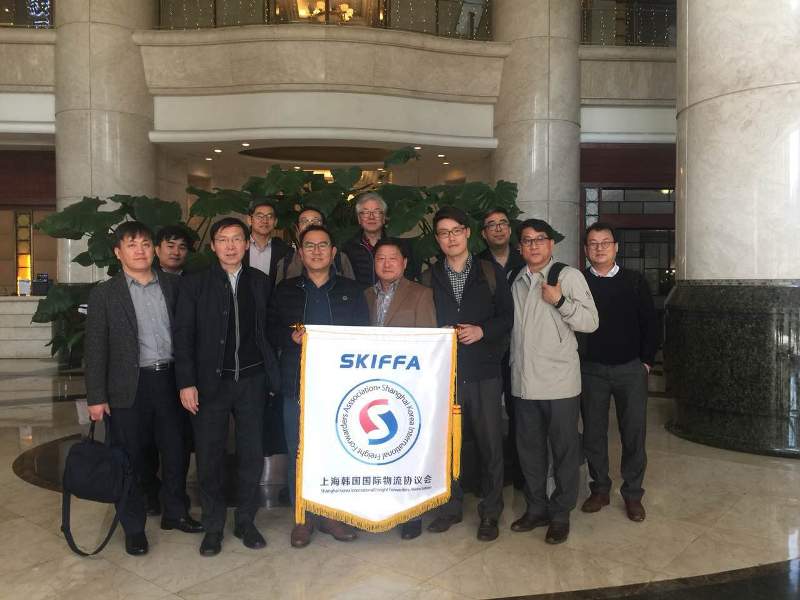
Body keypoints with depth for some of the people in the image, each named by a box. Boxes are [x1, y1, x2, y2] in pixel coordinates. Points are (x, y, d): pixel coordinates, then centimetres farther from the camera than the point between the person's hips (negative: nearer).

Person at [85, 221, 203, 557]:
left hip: (169, 380, 3)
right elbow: (95, 348, -2)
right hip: (129, 387, -2)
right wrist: (96, 397, -5)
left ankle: (174, 513, 33)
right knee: (129, 457, 7)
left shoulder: (172, 286, 6)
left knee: (175, 450, 12)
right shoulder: (105, 294, -1)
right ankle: (133, 527, 24)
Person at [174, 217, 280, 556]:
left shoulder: (260, 283, 7)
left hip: (251, 379, 2)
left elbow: (267, 330, 9)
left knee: (252, 454, 8)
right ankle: (213, 527, 22)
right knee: (209, 457, 6)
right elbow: (183, 335, -2)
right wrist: (186, 383, -9)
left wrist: (272, 374, 1)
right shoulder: (194, 284, 0)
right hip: (211, 382, -2)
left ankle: (245, 522, 25)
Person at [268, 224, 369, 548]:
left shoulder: (351, 290, 10)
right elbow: (271, 330, 5)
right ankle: (302, 518, 19)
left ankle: (333, 515, 22)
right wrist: (292, 337, -13)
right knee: (299, 452, 4)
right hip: (298, 383, 0)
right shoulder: (286, 290, 9)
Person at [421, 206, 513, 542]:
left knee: (490, 444, 4)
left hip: (484, 373, -1)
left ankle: (490, 512, 19)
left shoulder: (491, 273, 5)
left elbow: (507, 317, 3)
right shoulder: (429, 278, 9)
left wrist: (482, 331, -12)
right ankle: (450, 507, 24)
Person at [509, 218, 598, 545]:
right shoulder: (518, 281, 12)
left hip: (559, 381, -5)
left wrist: (560, 301, -20)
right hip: (524, 381, 5)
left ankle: (560, 514, 20)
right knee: (529, 448, 14)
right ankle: (536, 508, 30)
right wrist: (512, 366, 12)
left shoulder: (569, 276, -4)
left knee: (565, 450, 5)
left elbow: (591, 322, -9)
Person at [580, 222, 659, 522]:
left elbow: (650, 323, 5)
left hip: (631, 368, 0)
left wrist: (646, 360, 1)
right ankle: (600, 489, 22)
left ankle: (632, 494, 17)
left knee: (634, 432, 2)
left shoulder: (634, 281, 3)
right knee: (593, 432, 6)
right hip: (591, 369, 0)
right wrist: (575, 360, -1)